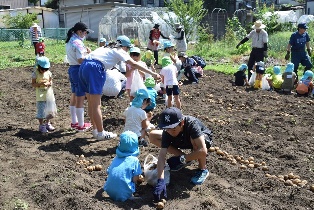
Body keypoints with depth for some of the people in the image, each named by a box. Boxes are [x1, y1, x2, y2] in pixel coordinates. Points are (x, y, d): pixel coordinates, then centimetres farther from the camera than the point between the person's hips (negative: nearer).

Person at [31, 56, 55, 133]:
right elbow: (33, 84, -8)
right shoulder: (35, 73, -9)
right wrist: (40, 84, -24)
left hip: (48, 94, 4)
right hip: (40, 96, -4)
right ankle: (41, 125, 12)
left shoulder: (48, 73, 1)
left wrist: (49, 83, -14)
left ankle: (48, 123, 28)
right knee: (41, 110, 1)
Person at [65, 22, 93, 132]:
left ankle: (74, 122, 29)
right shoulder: (77, 43, -19)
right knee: (80, 98, -2)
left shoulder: (70, 41, 12)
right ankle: (81, 125, 7)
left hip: (72, 69, 10)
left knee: (74, 96, 18)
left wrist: (85, 51, 1)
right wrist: (89, 53, -8)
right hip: (79, 70, -10)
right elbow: (81, 60, -23)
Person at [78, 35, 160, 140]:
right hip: (94, 68, -8)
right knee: (96, 105, -3)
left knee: (92, 103, 15)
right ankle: (101, 133, 6)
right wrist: (153, 73, -3)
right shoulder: (119, 51, 6)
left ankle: (96, 130, 24)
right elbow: (134, 64, -2)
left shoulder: (106, 48, 29)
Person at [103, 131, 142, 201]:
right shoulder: (134, 160, -5)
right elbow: (135, 179, -7)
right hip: (123, 194, -5)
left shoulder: (116, 158, 9)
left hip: (110, 192, 5)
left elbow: (108, 172, 14)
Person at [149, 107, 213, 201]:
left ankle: (203, 170, -13)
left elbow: (203, 151, -48)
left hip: (204, 139, -4)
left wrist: (181, 159, -39)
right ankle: (186, 159, -2)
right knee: (152, 135, -12)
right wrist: (160, 181, -43)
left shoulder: (191, 124, -41)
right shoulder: (167, 132, -29)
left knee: (196, 141, -43)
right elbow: (162, 155, -33)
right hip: (184, 141, 5)